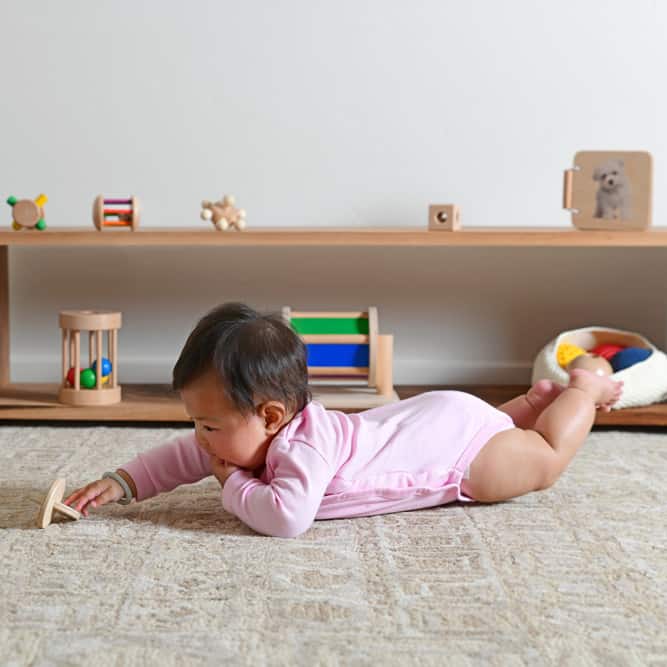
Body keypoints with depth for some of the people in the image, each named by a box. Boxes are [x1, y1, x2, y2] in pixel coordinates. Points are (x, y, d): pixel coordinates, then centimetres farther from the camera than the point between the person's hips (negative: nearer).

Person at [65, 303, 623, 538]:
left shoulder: (302, 446, -40)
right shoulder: (241, 437, -15)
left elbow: (287, 517, -53)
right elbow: (181, 458, -5)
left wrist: (236, 489, -37)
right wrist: (118, 484, -18)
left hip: (460, 439, -7)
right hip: (425, 422, 7)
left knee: (546, 461, 17)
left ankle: (584, 387, 33)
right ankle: (536, 398, 47)